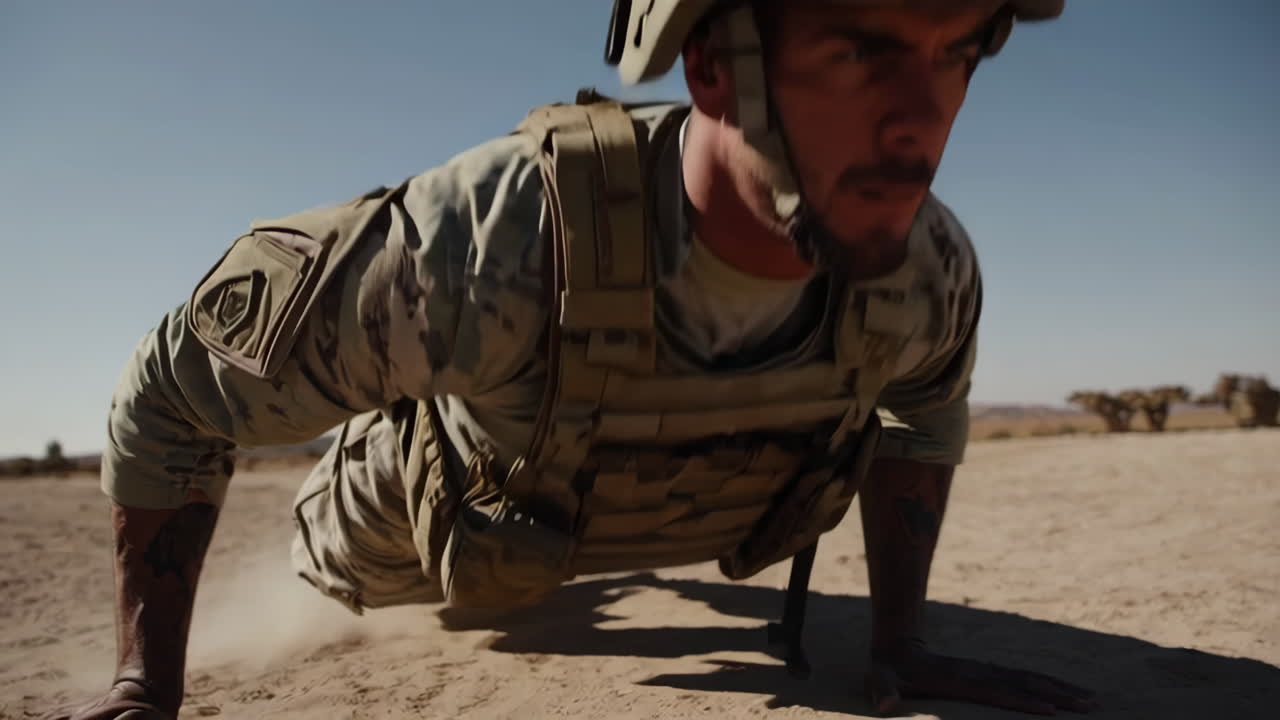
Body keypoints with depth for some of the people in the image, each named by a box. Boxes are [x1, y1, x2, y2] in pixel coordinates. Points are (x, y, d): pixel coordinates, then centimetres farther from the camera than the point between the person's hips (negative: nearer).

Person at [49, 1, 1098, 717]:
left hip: (593, 501, 3)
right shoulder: (479, 246, -48)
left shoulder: (930, 274, -34)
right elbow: (174, 385, -30)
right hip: (425, 510, -2)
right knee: (337, 568, 34)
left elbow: (924, 407, -7)